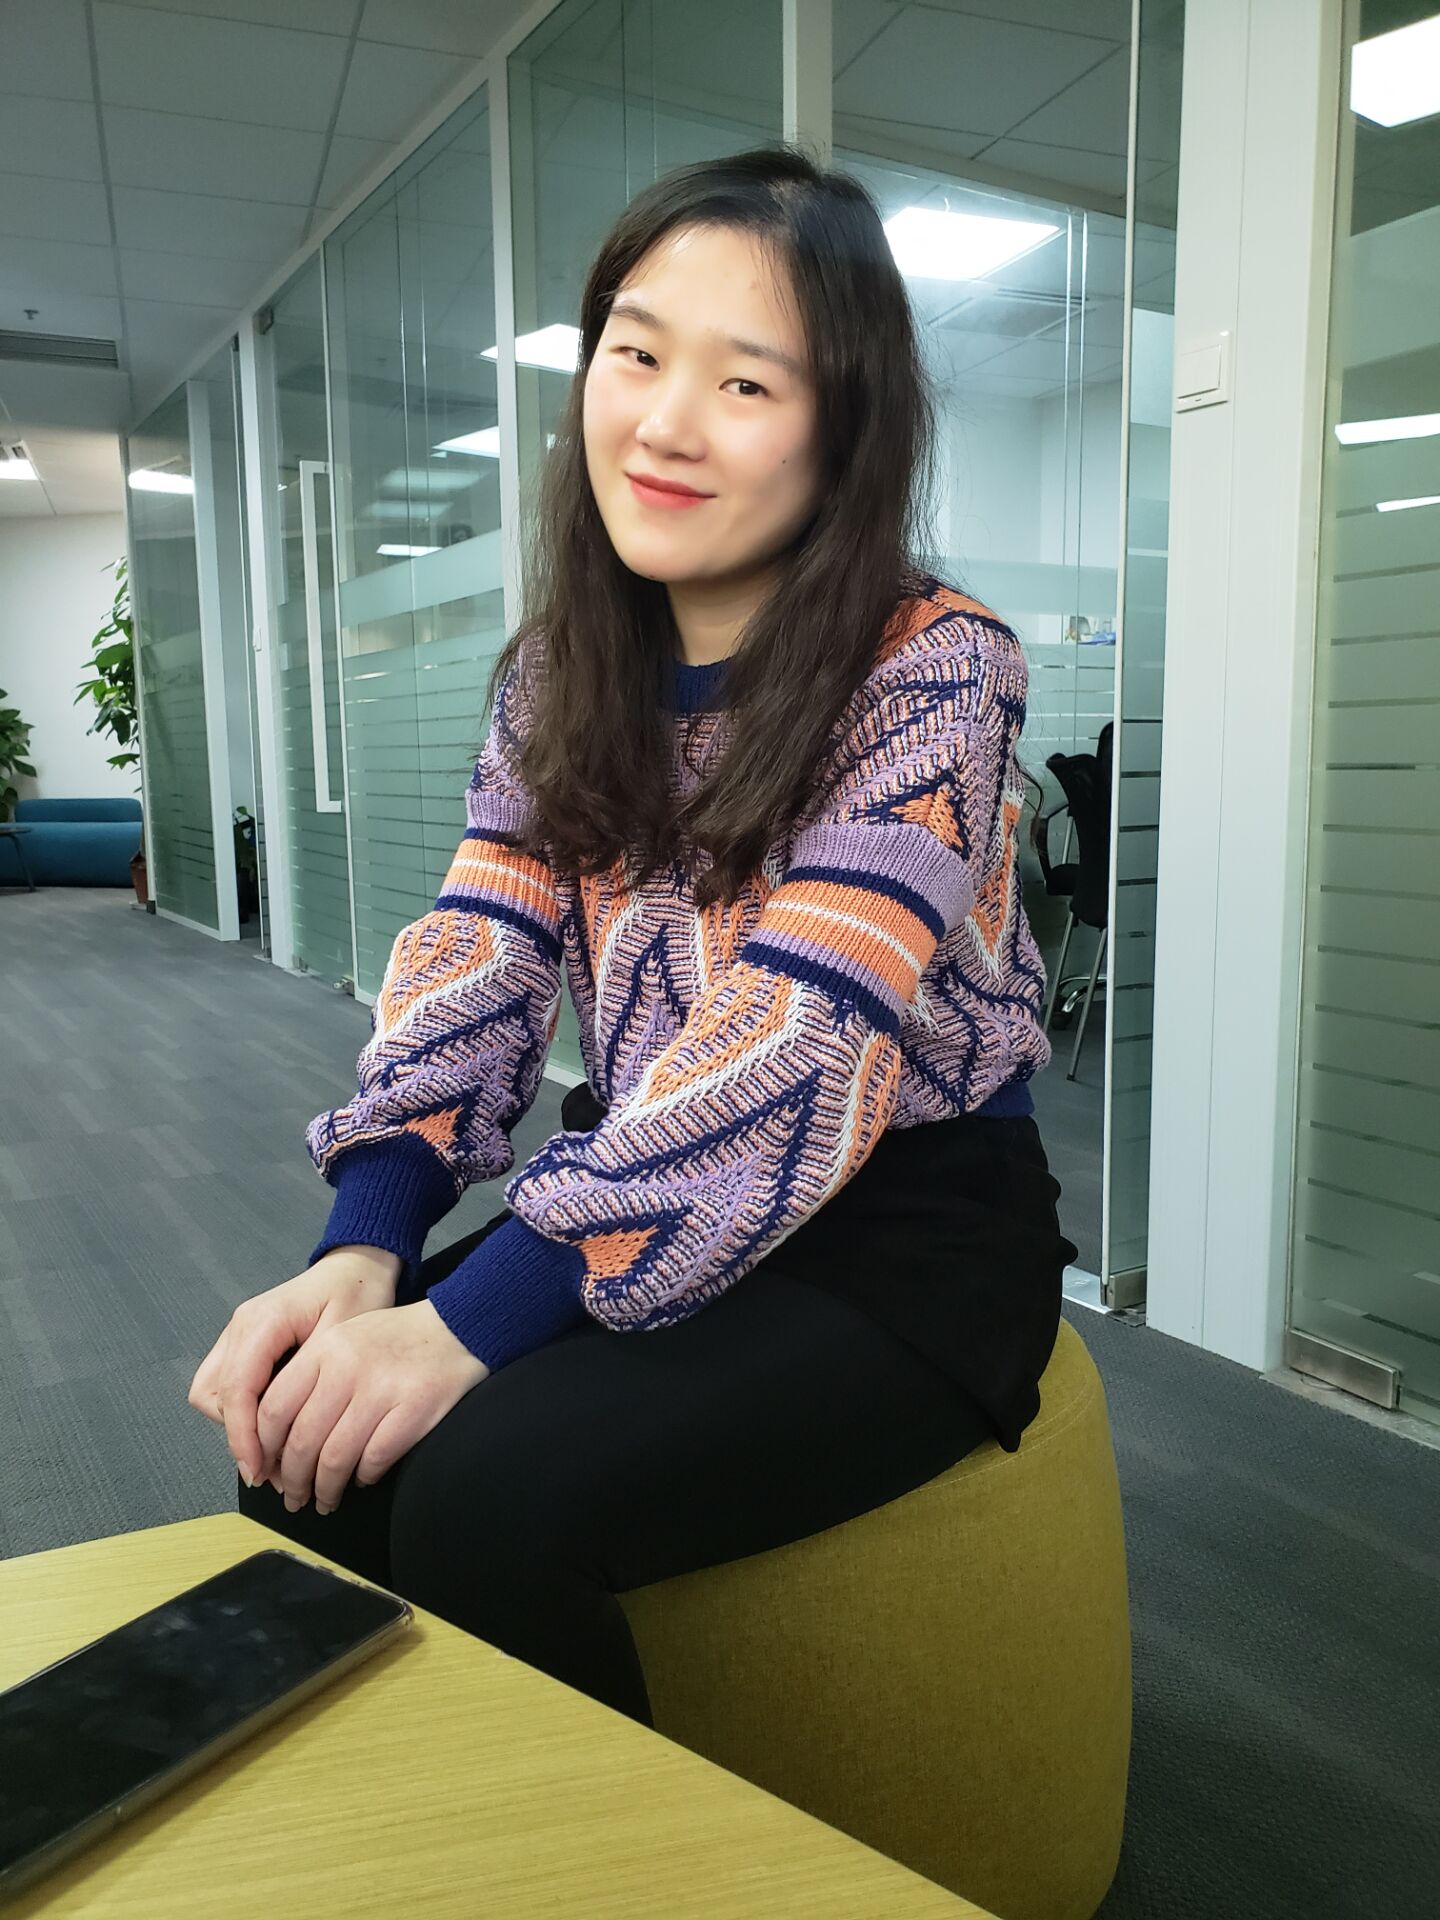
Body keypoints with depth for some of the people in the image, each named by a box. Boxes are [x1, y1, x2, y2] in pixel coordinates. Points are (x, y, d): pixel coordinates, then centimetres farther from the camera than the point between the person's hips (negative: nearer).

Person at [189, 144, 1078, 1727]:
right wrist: (361, 1252, -17)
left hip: (909, 1227, -5)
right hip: (641, 1204, 6)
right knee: (302, 1435, -10)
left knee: (490, 1497, -24)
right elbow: (476, 961, -2)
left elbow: (792, 1039, -25)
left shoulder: (933, 671, -16)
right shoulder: (560, 672, 4)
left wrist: (472, 1322, -28)